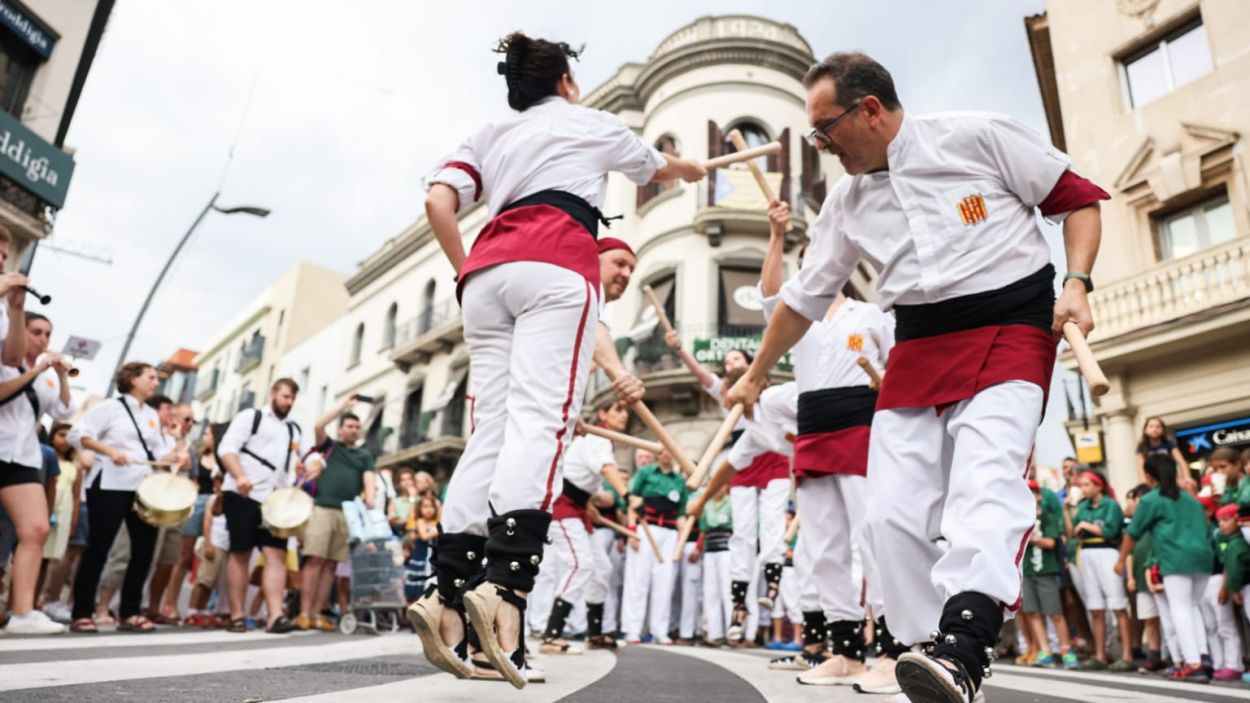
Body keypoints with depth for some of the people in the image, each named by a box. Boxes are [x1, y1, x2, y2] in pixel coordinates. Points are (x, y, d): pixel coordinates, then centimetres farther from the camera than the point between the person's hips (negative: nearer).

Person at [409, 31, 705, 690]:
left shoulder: (486, 137, 29)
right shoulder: (592, 123, 23)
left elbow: (438, 202, 11)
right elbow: (659, 166, 41)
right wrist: (690, 168, 62)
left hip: (487, 275, 5)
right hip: (555, 265, -4)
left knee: (491, 430, -1)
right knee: (540, 420, -18)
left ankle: (447, 596, -10)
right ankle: (502, 586, -34)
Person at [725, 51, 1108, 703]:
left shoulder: (979, 137, -3)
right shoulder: (846, 200, 10)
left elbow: (1079, 199, 5)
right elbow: (804, 295, 16)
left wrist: (1076, 284, -11)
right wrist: (754, 377, 21)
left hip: (1009, 330, -4)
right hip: (918, 350, 5)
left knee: (985, 478, -28)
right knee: (892, 513, -7)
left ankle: (962, 649, -36)